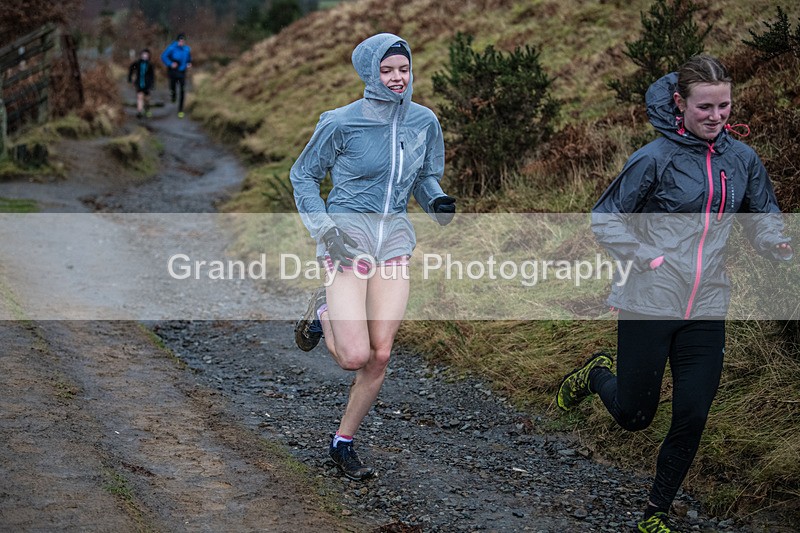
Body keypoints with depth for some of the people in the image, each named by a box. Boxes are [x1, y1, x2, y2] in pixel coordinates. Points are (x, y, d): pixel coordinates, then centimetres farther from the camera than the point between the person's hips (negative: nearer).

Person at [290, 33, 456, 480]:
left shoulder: (424, 121, 4)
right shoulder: (342, 123, -9)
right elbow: (304, 175, 2)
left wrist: (437, 201, -4)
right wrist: (323, 226, -11)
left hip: (394, 239, 4)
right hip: (347, 236, -4)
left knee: (380, 356, -2)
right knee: (355, 357, -13)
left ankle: (344, 442, 18)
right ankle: (323, 312, 22)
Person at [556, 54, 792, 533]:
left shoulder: (743, 158, 3)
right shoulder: (655, 158, -10)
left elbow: (763, 218, 12)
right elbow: (605, 219, -3)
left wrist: (776, 243, -10)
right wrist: (647, 257, -14)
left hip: (707, 310, 4)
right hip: (649, 305, -3)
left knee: (692, 419, 3)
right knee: (634, 415, 8)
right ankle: (596, 375, 41)